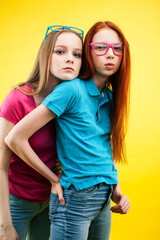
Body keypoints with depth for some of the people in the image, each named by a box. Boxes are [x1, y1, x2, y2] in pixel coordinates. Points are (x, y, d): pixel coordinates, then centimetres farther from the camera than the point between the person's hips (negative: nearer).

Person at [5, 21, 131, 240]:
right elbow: (15, 139, -19)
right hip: (75, 199, -7)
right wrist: (55, 180, -11)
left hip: (104, 199, 7)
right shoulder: (72, 90, -17)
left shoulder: (110, 97, 6)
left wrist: (116, 189, 4)